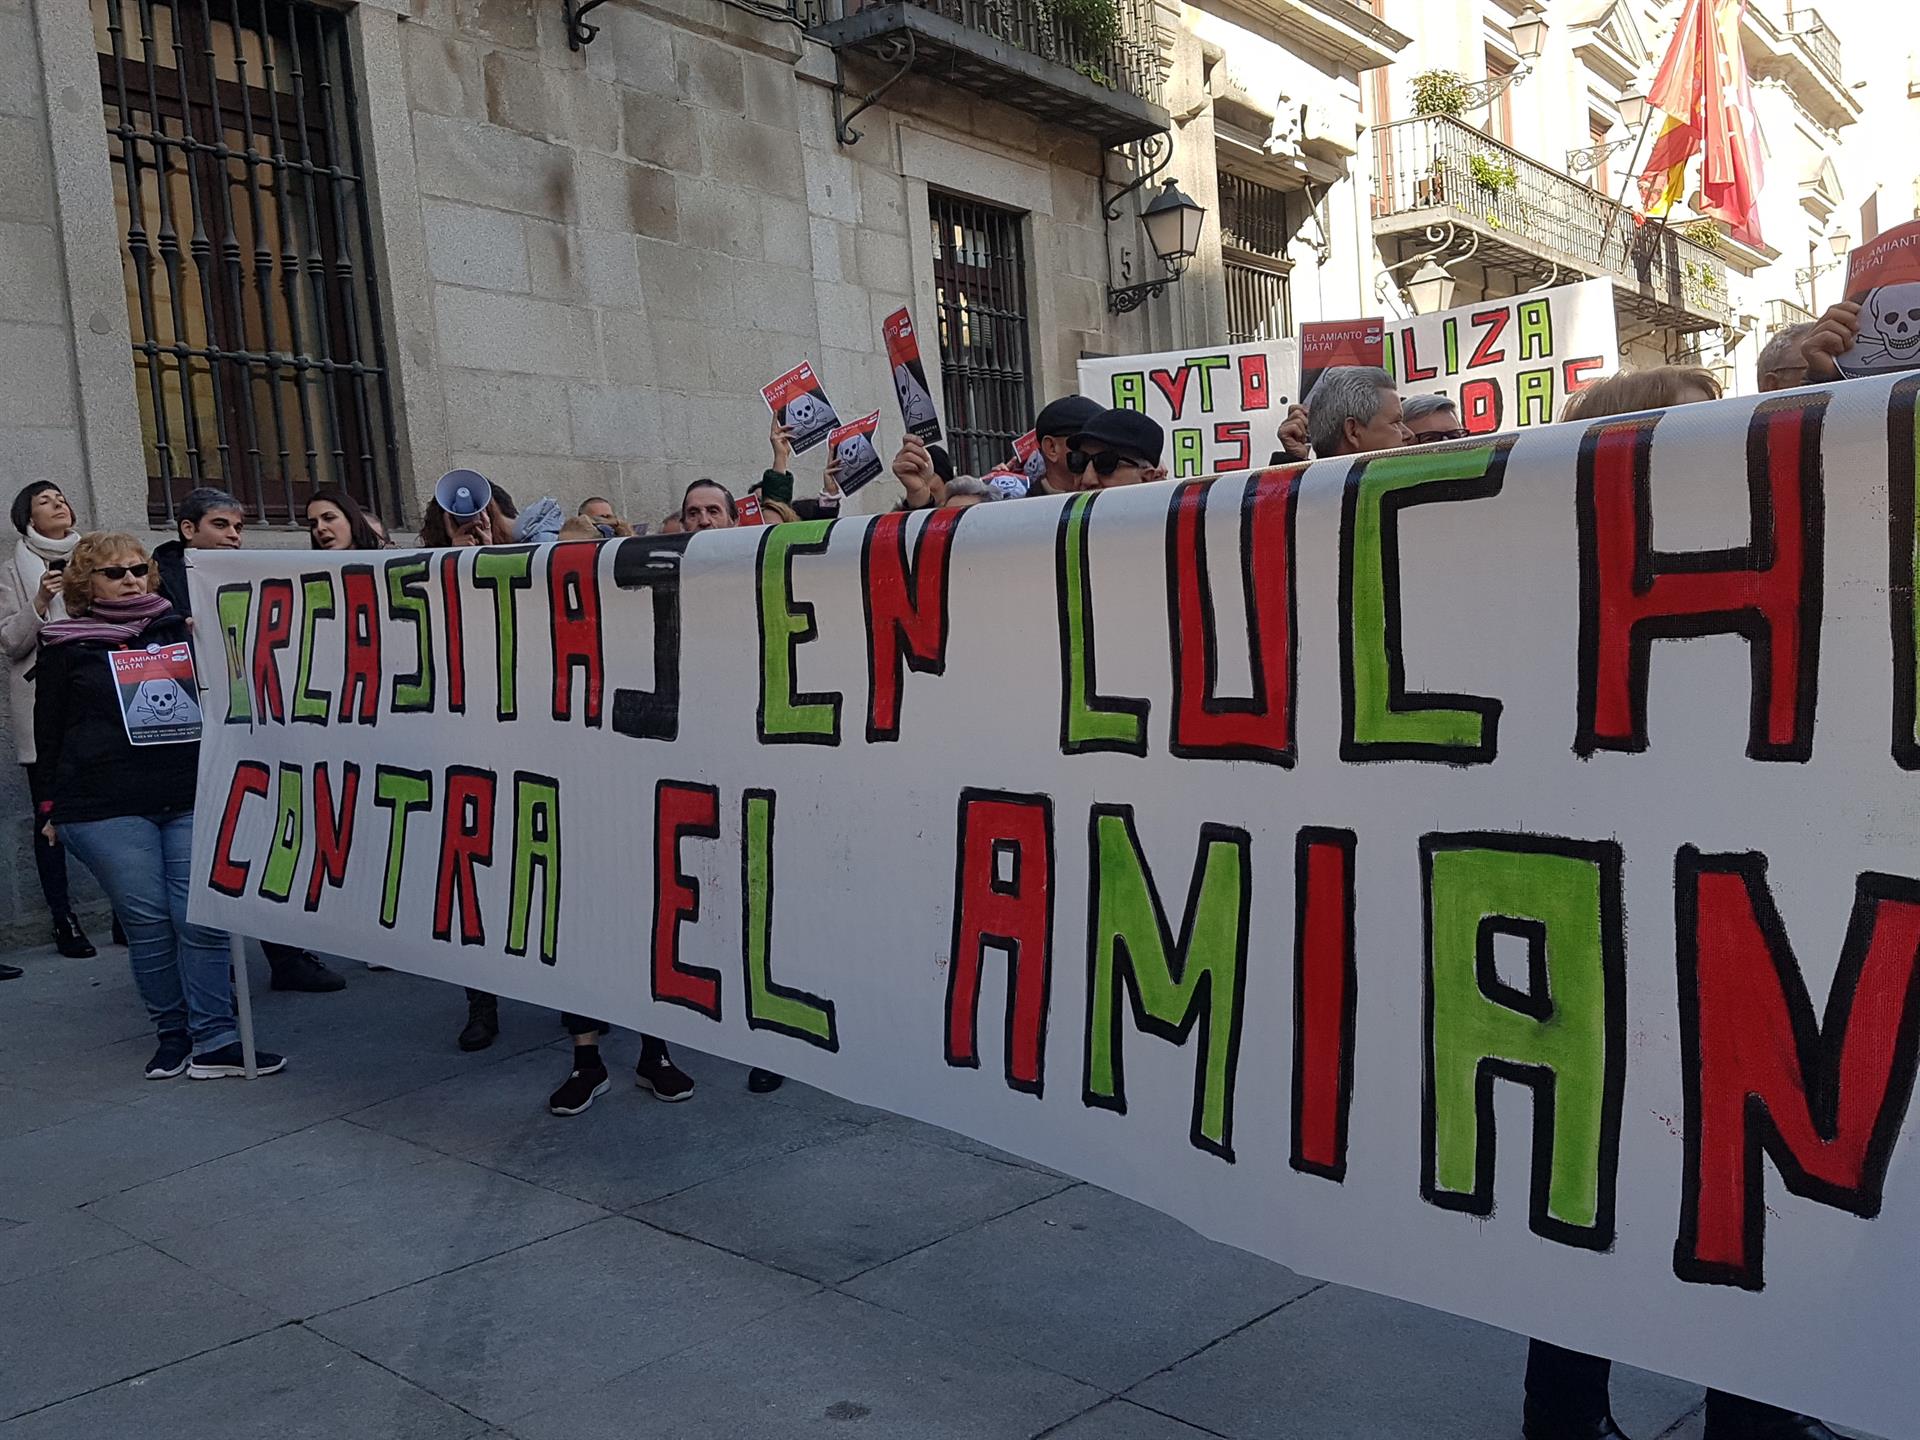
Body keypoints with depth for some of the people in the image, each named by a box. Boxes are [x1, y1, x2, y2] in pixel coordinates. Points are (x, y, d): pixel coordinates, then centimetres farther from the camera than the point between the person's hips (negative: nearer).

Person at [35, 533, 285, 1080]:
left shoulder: (177, 630, 14)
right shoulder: (67, 648, 8)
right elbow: (49, 732, 11)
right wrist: (53, 806, 9)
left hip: (189, 799, 2)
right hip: (105, 809, -2)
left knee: (200, 917, -5)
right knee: (148, 922, -2)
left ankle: (213, 1043, -2)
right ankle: (173, 1035, 13)